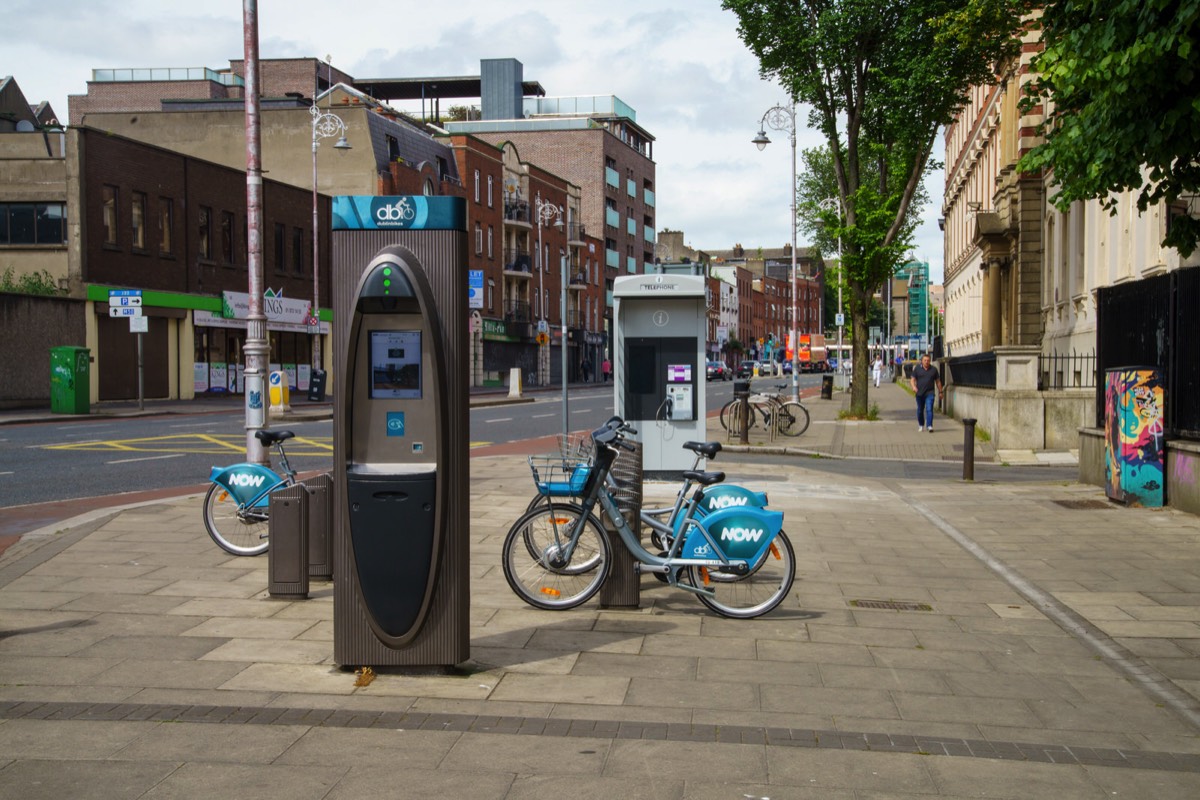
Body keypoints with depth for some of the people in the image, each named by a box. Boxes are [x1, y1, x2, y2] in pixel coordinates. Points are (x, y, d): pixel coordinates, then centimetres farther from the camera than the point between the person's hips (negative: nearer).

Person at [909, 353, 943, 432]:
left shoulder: (934, 369, 5)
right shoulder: (917, 368, 4)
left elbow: (938, 381, 12)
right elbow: (913, 379, 4)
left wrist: (940, 391, 12)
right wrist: (913, 386, -15)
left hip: (930, 393, -1)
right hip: (919, 393, 2)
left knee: (929, 409, -14)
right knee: (920, 410, 12)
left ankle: (929, 426, -18)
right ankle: (921, 425, 29)